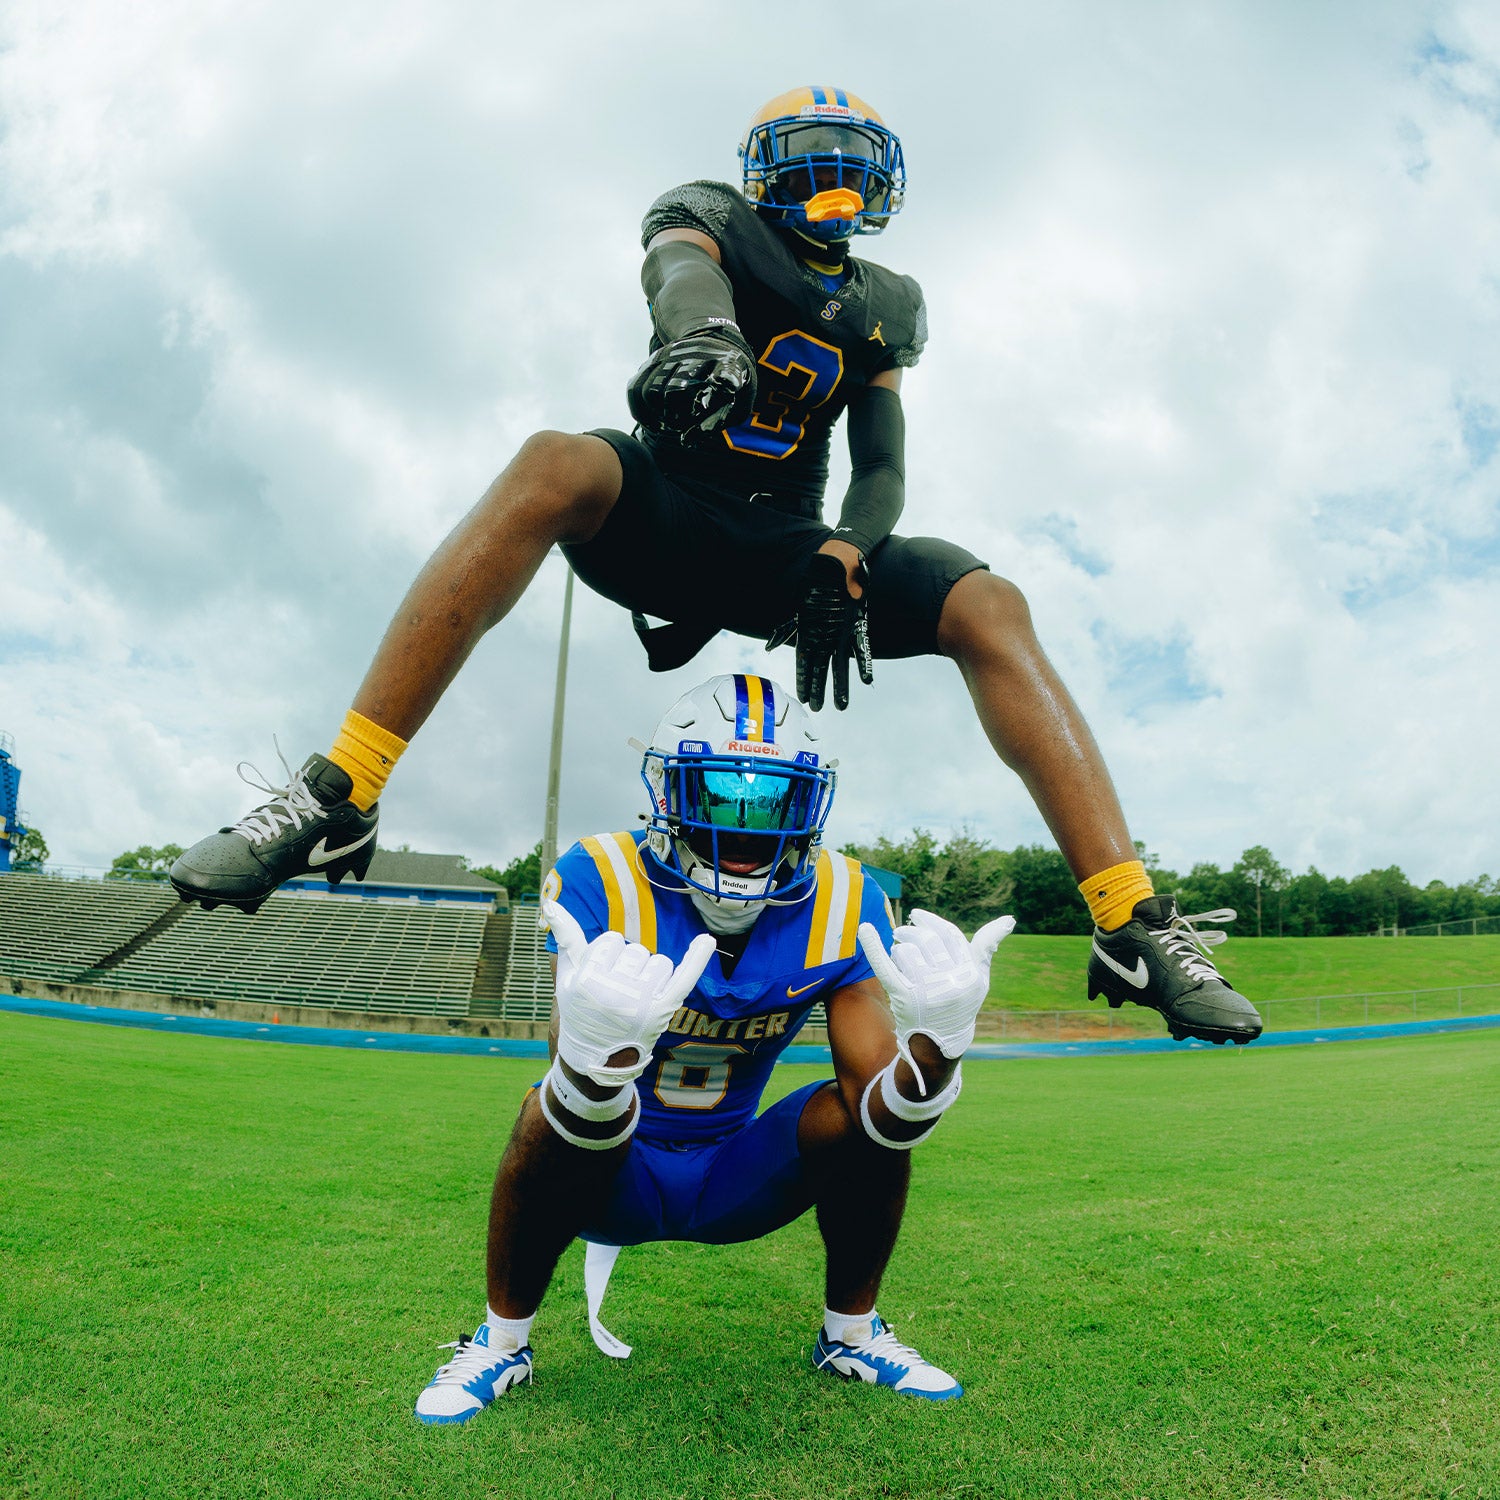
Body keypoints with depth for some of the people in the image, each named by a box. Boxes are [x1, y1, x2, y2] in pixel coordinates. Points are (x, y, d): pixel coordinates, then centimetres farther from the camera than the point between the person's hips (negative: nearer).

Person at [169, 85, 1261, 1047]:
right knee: (556, 466, -36)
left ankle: (1135, 925, -24)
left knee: (990, 607, -19)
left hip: (782, 549, 3)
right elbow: (682, 270, -15)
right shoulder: (712, 216, 11)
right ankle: (337, 796, -40)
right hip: (666, 517, -3)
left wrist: (841, 562, -14)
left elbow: (882, 467, 9)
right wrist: (702, 331, -41)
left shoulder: (884, 307, 19)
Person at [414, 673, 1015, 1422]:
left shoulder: (840, 902, -16)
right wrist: (593, 1051, -61)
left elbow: (881, 1115, -22)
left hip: (732, 1183, 3)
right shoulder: (604, 881, -26)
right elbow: (580, 1122, -36)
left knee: (865, 1113, -21)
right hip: (612, 1184, -2)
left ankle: (850, 1333, 7)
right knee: (559, 1115, -33)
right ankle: (502, 1339, -4)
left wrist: (935, 1046, -44)